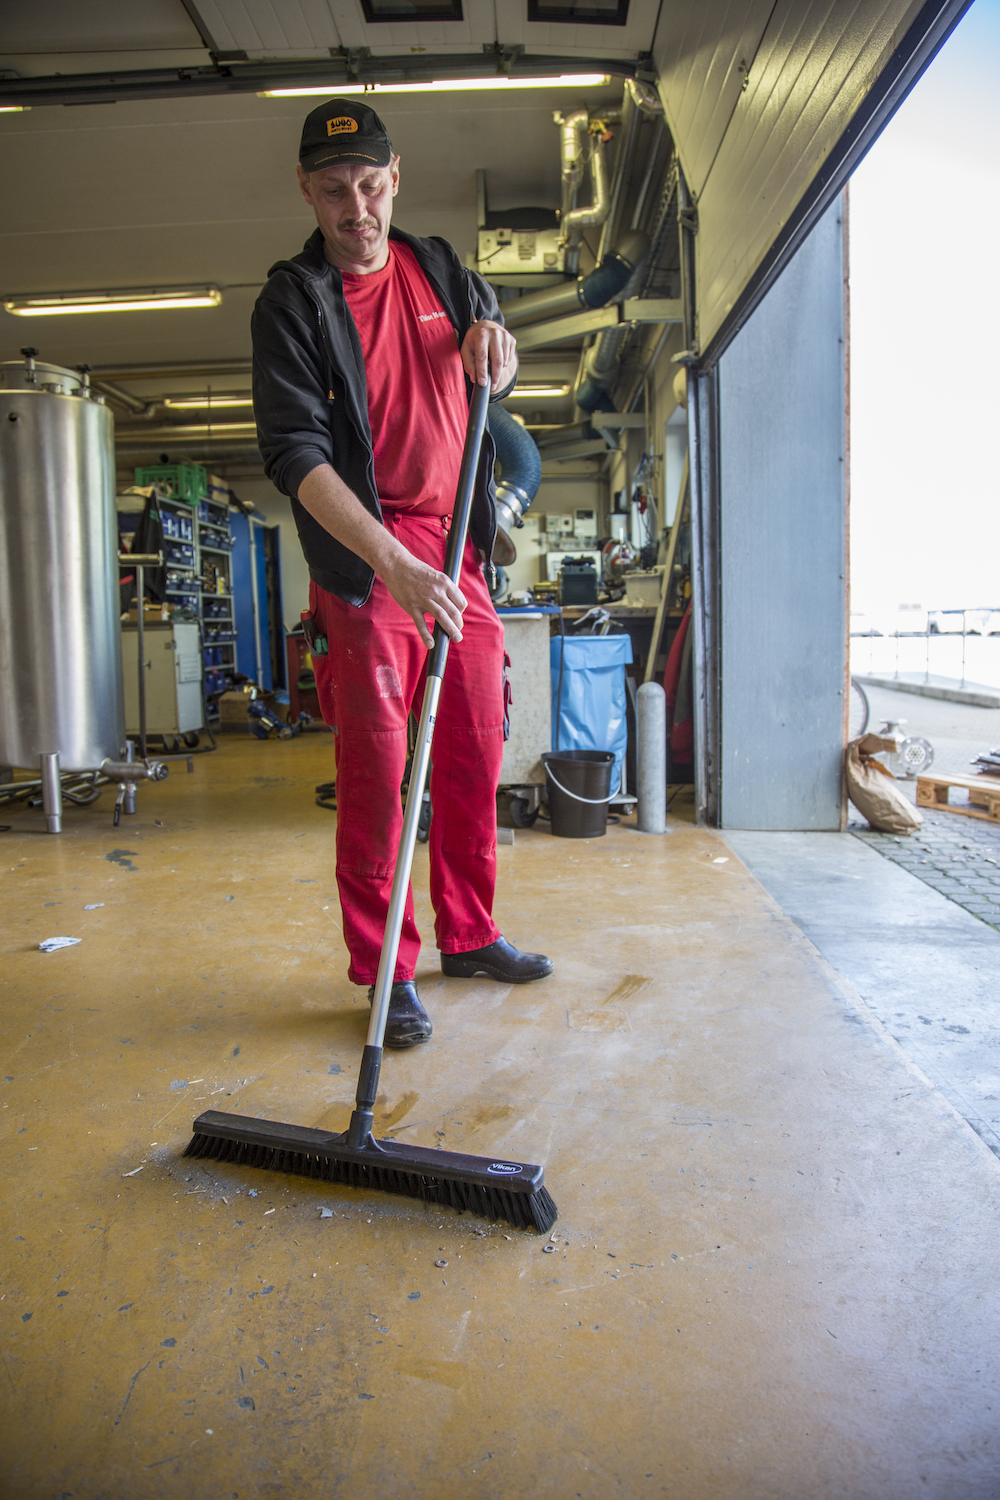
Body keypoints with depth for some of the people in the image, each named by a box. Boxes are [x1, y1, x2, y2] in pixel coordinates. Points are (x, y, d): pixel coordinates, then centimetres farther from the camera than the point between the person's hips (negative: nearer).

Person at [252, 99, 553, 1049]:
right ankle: (388, 972, 8)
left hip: (458, 550, 6)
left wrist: (491, 339, 0)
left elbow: (496, 376, 27)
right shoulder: (292, 303, -5)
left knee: (476, 756, 9)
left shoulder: (441, 269, 12)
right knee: (376, 771, -6)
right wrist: (395, 561, -30)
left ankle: (469, 935, 25)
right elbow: (294, 452, -17)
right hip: (363, 560, -5)